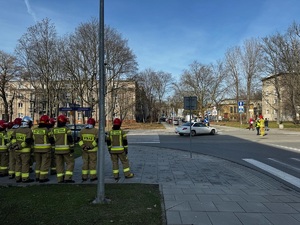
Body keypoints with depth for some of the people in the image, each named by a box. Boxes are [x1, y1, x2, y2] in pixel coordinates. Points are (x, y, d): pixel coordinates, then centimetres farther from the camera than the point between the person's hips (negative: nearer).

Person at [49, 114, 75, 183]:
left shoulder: (54, 130, 6)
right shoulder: (67, 129, -7)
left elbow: (51, 140, 6)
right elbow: (70, 139, -12)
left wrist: (54, 148, 16)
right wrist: (72, 148, -6)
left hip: (57, 149, 5)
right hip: (66, 149, -4)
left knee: (59, 164, 10)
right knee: (70, 163, 4)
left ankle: (60, 179, 12)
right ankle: (67, 178, -5)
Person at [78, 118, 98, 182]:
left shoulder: (82, 130, 5)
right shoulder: (95, 130, -7)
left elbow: (79, 140, -2)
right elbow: (97, 140, -17)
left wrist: (83, 147, -11)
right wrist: (91, 147, -17)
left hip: (84, 150, 4)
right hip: (93, 150, -4)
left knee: (85, 163, 10)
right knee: (93, 163, 3)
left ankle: (84, 177, 12)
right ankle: (92, 177, 5)